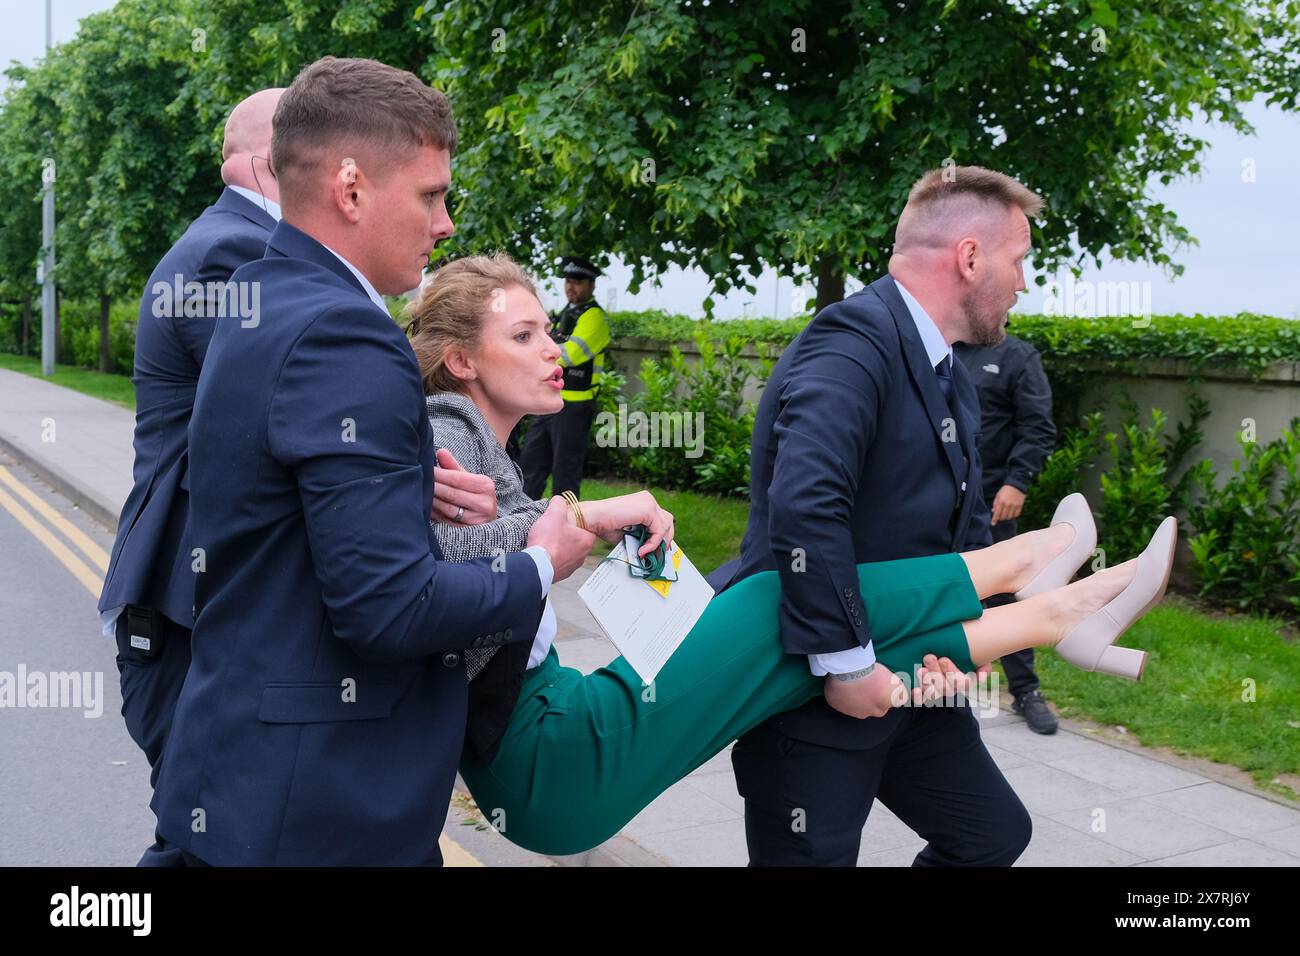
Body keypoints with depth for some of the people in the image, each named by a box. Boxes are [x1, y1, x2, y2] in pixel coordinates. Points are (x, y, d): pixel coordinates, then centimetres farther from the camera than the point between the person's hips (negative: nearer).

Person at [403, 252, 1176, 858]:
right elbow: (435, 550, -31)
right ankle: (1019, 564, 10)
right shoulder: (447, 434, -11)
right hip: (546, 765, -9)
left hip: (546, 714, 9)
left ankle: (1049, 615, 16)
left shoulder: (485, 446, 18)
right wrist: (582, 518, -24)